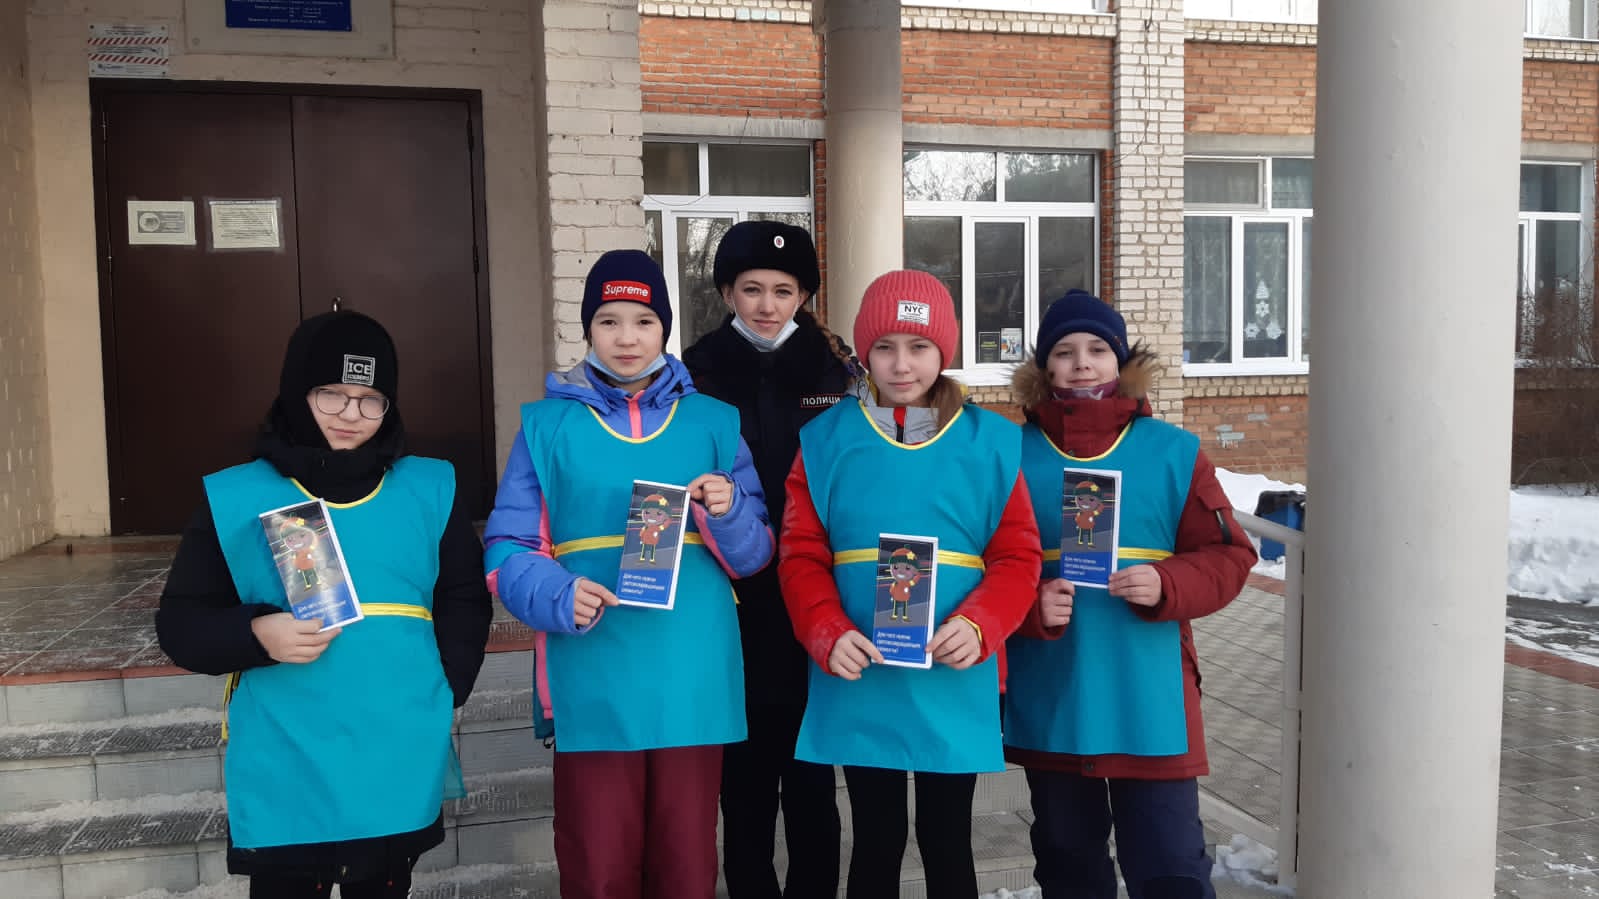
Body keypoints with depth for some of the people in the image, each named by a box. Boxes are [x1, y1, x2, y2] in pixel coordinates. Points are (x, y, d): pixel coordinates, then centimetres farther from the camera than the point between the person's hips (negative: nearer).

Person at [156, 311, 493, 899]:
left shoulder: (430, 490, 3)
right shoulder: (235, 497, -1)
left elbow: (465, 602, 10)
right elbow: (181, 625, 2)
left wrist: (446, 687, -3)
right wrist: (256, 636, -17)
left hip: (401, 774, 2)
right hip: (284, 779, -1)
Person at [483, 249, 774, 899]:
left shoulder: (712, 422, 8)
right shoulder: (548, 424, 4)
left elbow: (753, 555, 8)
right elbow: (508, 551, 1)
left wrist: (728, 512, -13)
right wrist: (555, 596, -19)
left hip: (692, 683, 1)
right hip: (592, 687, -1)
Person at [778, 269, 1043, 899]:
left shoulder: (990, 443, -1)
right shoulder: (825, 440, 0)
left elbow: (1017, 557, -1)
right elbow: (801, 557, -2)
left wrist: (978, 626, -18)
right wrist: (828, 635, -17)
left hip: (953, 686, 0)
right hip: (859, 686, 0)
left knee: (947, 841, 13)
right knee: (876, 840, 14)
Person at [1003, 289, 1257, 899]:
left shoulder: (1174, 453, 0)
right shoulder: (1015, 455, 0)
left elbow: (1226, 556, 1)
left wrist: (1166, 586, -17)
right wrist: (1029, 605, -17)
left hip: (1149, 702, -1)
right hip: (1049, 703, 1)